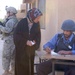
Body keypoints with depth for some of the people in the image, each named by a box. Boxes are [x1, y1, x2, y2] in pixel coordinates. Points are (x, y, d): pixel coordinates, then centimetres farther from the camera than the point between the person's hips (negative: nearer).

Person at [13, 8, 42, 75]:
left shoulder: (37, 24, -2)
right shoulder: (22, 23, -15)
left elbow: (38, 35, 7)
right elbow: (16, 35, -13)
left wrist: (35, 41, -13)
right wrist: (25, 41, -21)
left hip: (31, 48, 4)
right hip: (21, 48, -4)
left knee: (30, 65, 7)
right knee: (21, 66, 1)